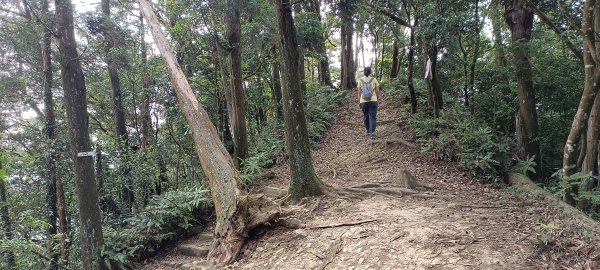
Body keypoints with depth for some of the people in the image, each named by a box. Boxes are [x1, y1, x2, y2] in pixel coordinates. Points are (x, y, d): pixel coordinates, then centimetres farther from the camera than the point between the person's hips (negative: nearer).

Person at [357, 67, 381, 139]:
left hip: (363, 101, 2)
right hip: (373, 101, -2)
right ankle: (372, 132, -13)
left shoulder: (360, 80, 0)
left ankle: (368, 131, 28)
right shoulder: (374, 80, -2)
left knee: (366, 116, 17)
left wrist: (359, 102, 7)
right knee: (373, 117, -2)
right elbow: (377, 91, 1)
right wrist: (378, 100, 12)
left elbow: (359, 92, 0)